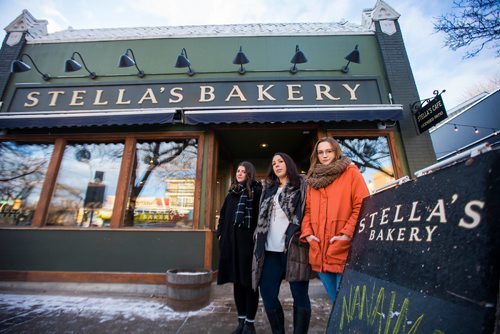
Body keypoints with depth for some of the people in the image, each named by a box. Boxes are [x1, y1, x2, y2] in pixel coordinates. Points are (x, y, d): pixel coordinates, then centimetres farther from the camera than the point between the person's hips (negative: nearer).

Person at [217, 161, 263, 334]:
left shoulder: (256, 191, -2)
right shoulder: (232, 192, 16)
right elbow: (223, 214, 19)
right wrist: (220, 233, 12)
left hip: (248, 241, -6)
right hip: (231, 241, 6)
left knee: (249, 281, 4)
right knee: (237, 281, 14)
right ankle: (241, 320, 28)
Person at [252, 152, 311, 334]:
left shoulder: (301, 185, 5)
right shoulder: (269, 189, 21)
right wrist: (259, 239, 15)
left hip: (294, 247, -5)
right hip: (271, 249, 5)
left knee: (299, 294, 3)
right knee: (267, 292, 8)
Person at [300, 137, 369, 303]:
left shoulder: (351, 172, 2)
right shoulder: (313, 179, 15)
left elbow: (363, 205, -7)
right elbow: (308, 210, 13)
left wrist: (347, 233, -15)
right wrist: (307, 232, -2)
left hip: (344, 251, -4)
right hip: (320, 253, 5)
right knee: (335, 300, 17)